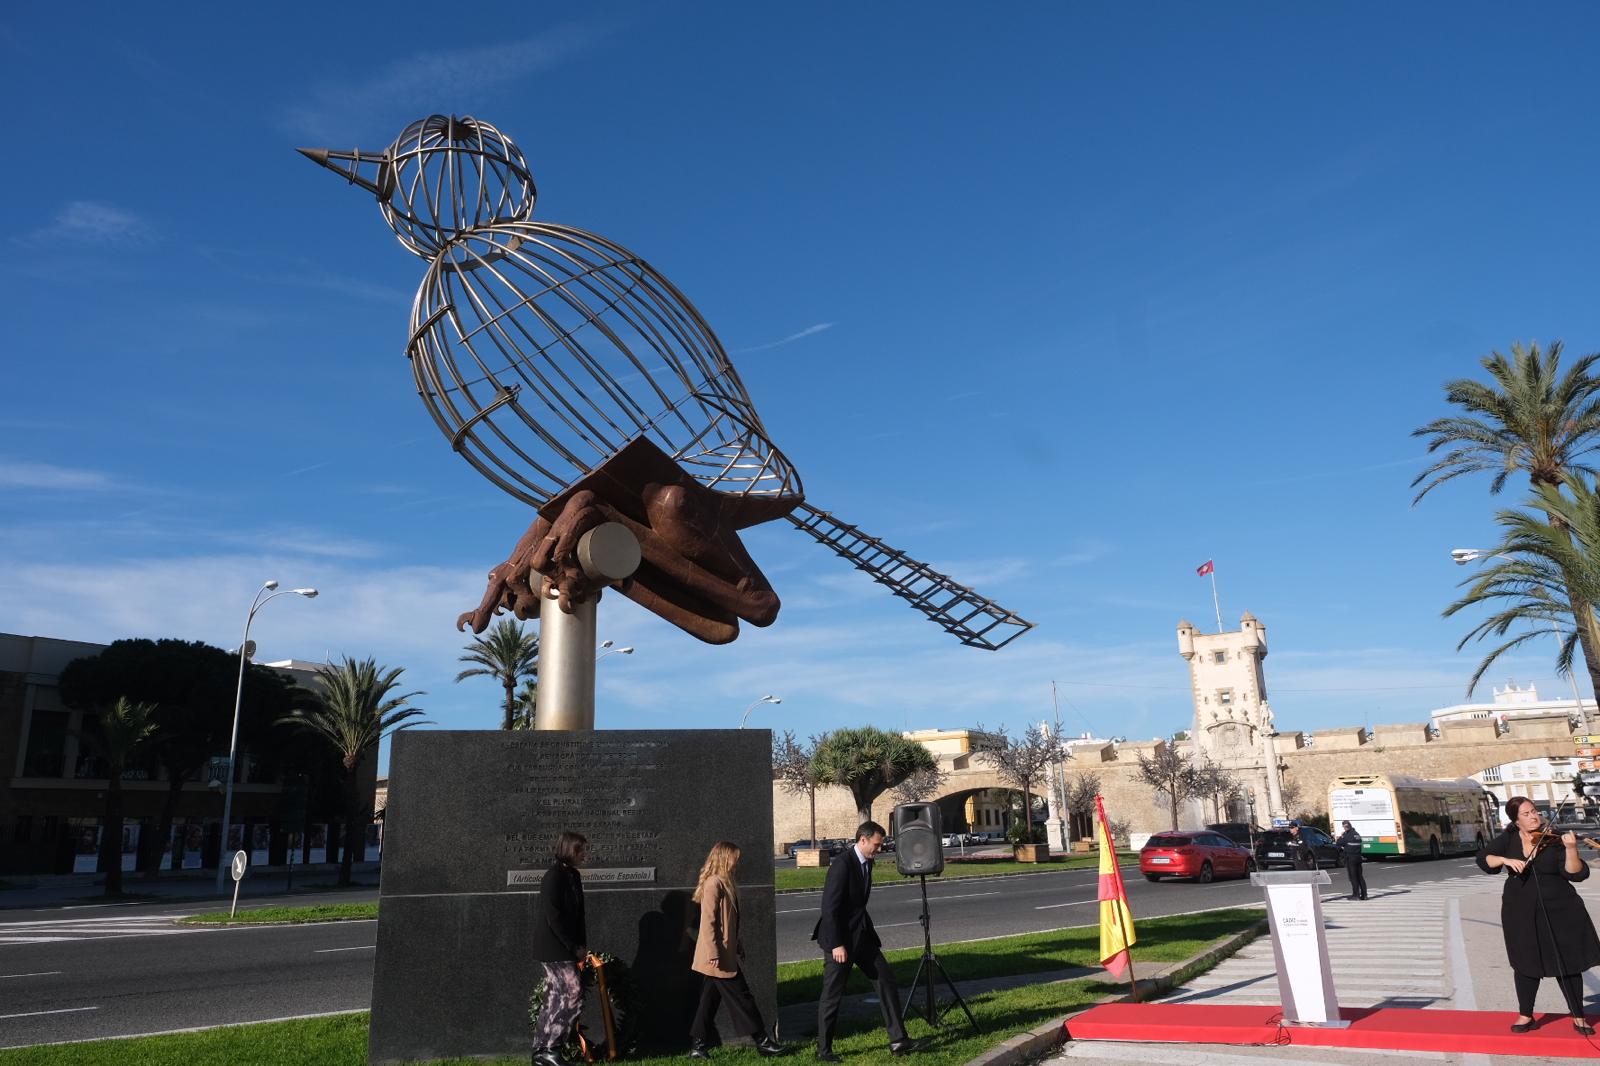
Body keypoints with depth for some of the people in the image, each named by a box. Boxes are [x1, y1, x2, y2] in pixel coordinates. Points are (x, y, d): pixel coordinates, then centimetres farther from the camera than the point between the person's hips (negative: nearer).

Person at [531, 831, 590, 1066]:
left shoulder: (572, 875, 11)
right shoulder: (554, 876, -17)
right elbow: (553, 917, -20)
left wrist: (581, 945, 5)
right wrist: (574, 947, -15)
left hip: (564, 948, 9)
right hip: (555, 948, -9)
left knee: (556, 998, 10)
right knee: (573, 994, -10)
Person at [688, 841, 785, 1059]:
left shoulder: (726, 883, 12)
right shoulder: (714, 884, -18)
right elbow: (708, 921, -21)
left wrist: (737, 944, 21)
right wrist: (713, 954, -22)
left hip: (724, 953, 10)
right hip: (718, 956, -10)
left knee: (710, 999, 12)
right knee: (741, 997, -1)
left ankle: (697, 1046, 17)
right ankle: (762, 1041, 7)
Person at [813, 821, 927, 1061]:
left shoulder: (866, 863, 8)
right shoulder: (842, 864, -20)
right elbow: (829, 907, -22)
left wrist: (871, 934, 19)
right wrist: (836, 945, -22)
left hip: (861, 935, 9)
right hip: (840, 938, -9)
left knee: (886, 982, 5)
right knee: (832, 995, 2)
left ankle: (898, 1040, 9)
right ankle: (823, 1050, 15)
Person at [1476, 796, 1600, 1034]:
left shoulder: (1554, 840, -8)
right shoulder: (1508, 839, 0)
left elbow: (1574, 873, -16)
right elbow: (1483, 858, -5)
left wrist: (1571, 849, -32)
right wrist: (1507, 860, -21)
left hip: (1558, 910, -2)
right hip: (1522, 913, 2)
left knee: (1568, 963, 5)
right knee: (1526, 964, 8)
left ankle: (1578, 1017, 21)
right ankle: (1526, 1015, 21)